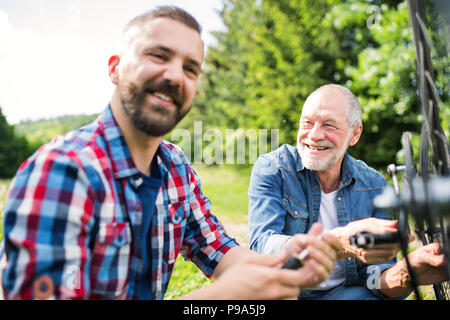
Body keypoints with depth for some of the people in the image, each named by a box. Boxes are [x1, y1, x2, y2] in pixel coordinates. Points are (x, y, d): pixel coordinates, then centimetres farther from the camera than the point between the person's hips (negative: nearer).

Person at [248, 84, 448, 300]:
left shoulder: (374, 186, -3)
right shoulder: (271, 168, -11)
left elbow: (374, 274, -7)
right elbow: (261, 248, -26)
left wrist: (405, 275, -31)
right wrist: (340, 242, -41)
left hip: (345, 292, 1)